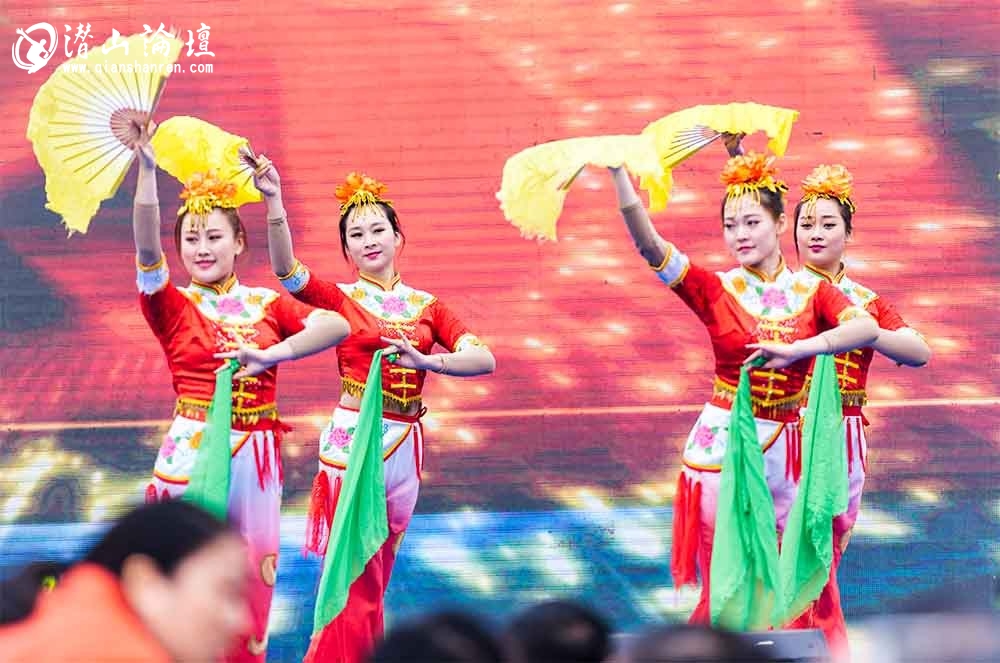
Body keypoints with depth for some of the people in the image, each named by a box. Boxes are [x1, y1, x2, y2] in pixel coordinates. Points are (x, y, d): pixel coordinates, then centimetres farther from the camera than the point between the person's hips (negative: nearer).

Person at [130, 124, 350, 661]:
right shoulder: (172, 306, 0)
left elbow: (337, 325, -7)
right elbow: (146, 249, -19)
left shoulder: (266, 304, 7)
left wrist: (270, 355, -20)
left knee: (251, 581, 7)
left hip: (256, 458, 2)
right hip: (191, 453, -2)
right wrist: (147, 168, -32)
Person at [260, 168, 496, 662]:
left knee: (375, 577, 12)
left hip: (405, 447, 4)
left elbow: (485, 359, -2)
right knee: (354, 579, -4)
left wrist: (426, 361, -19)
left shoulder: (427, 306, 9)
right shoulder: (341, 299, 0)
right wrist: (273, 201, -32)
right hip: (353, 440, -4)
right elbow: (286, 269, -19)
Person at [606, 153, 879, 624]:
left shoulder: (812, 292, 3)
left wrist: (796, 349, -26)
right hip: (721, 444, -2)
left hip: (784, 447, 2)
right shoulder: (716, 290, -1)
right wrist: (618, 171, -26)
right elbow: (648, 243, -13)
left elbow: (867, 328, -15)